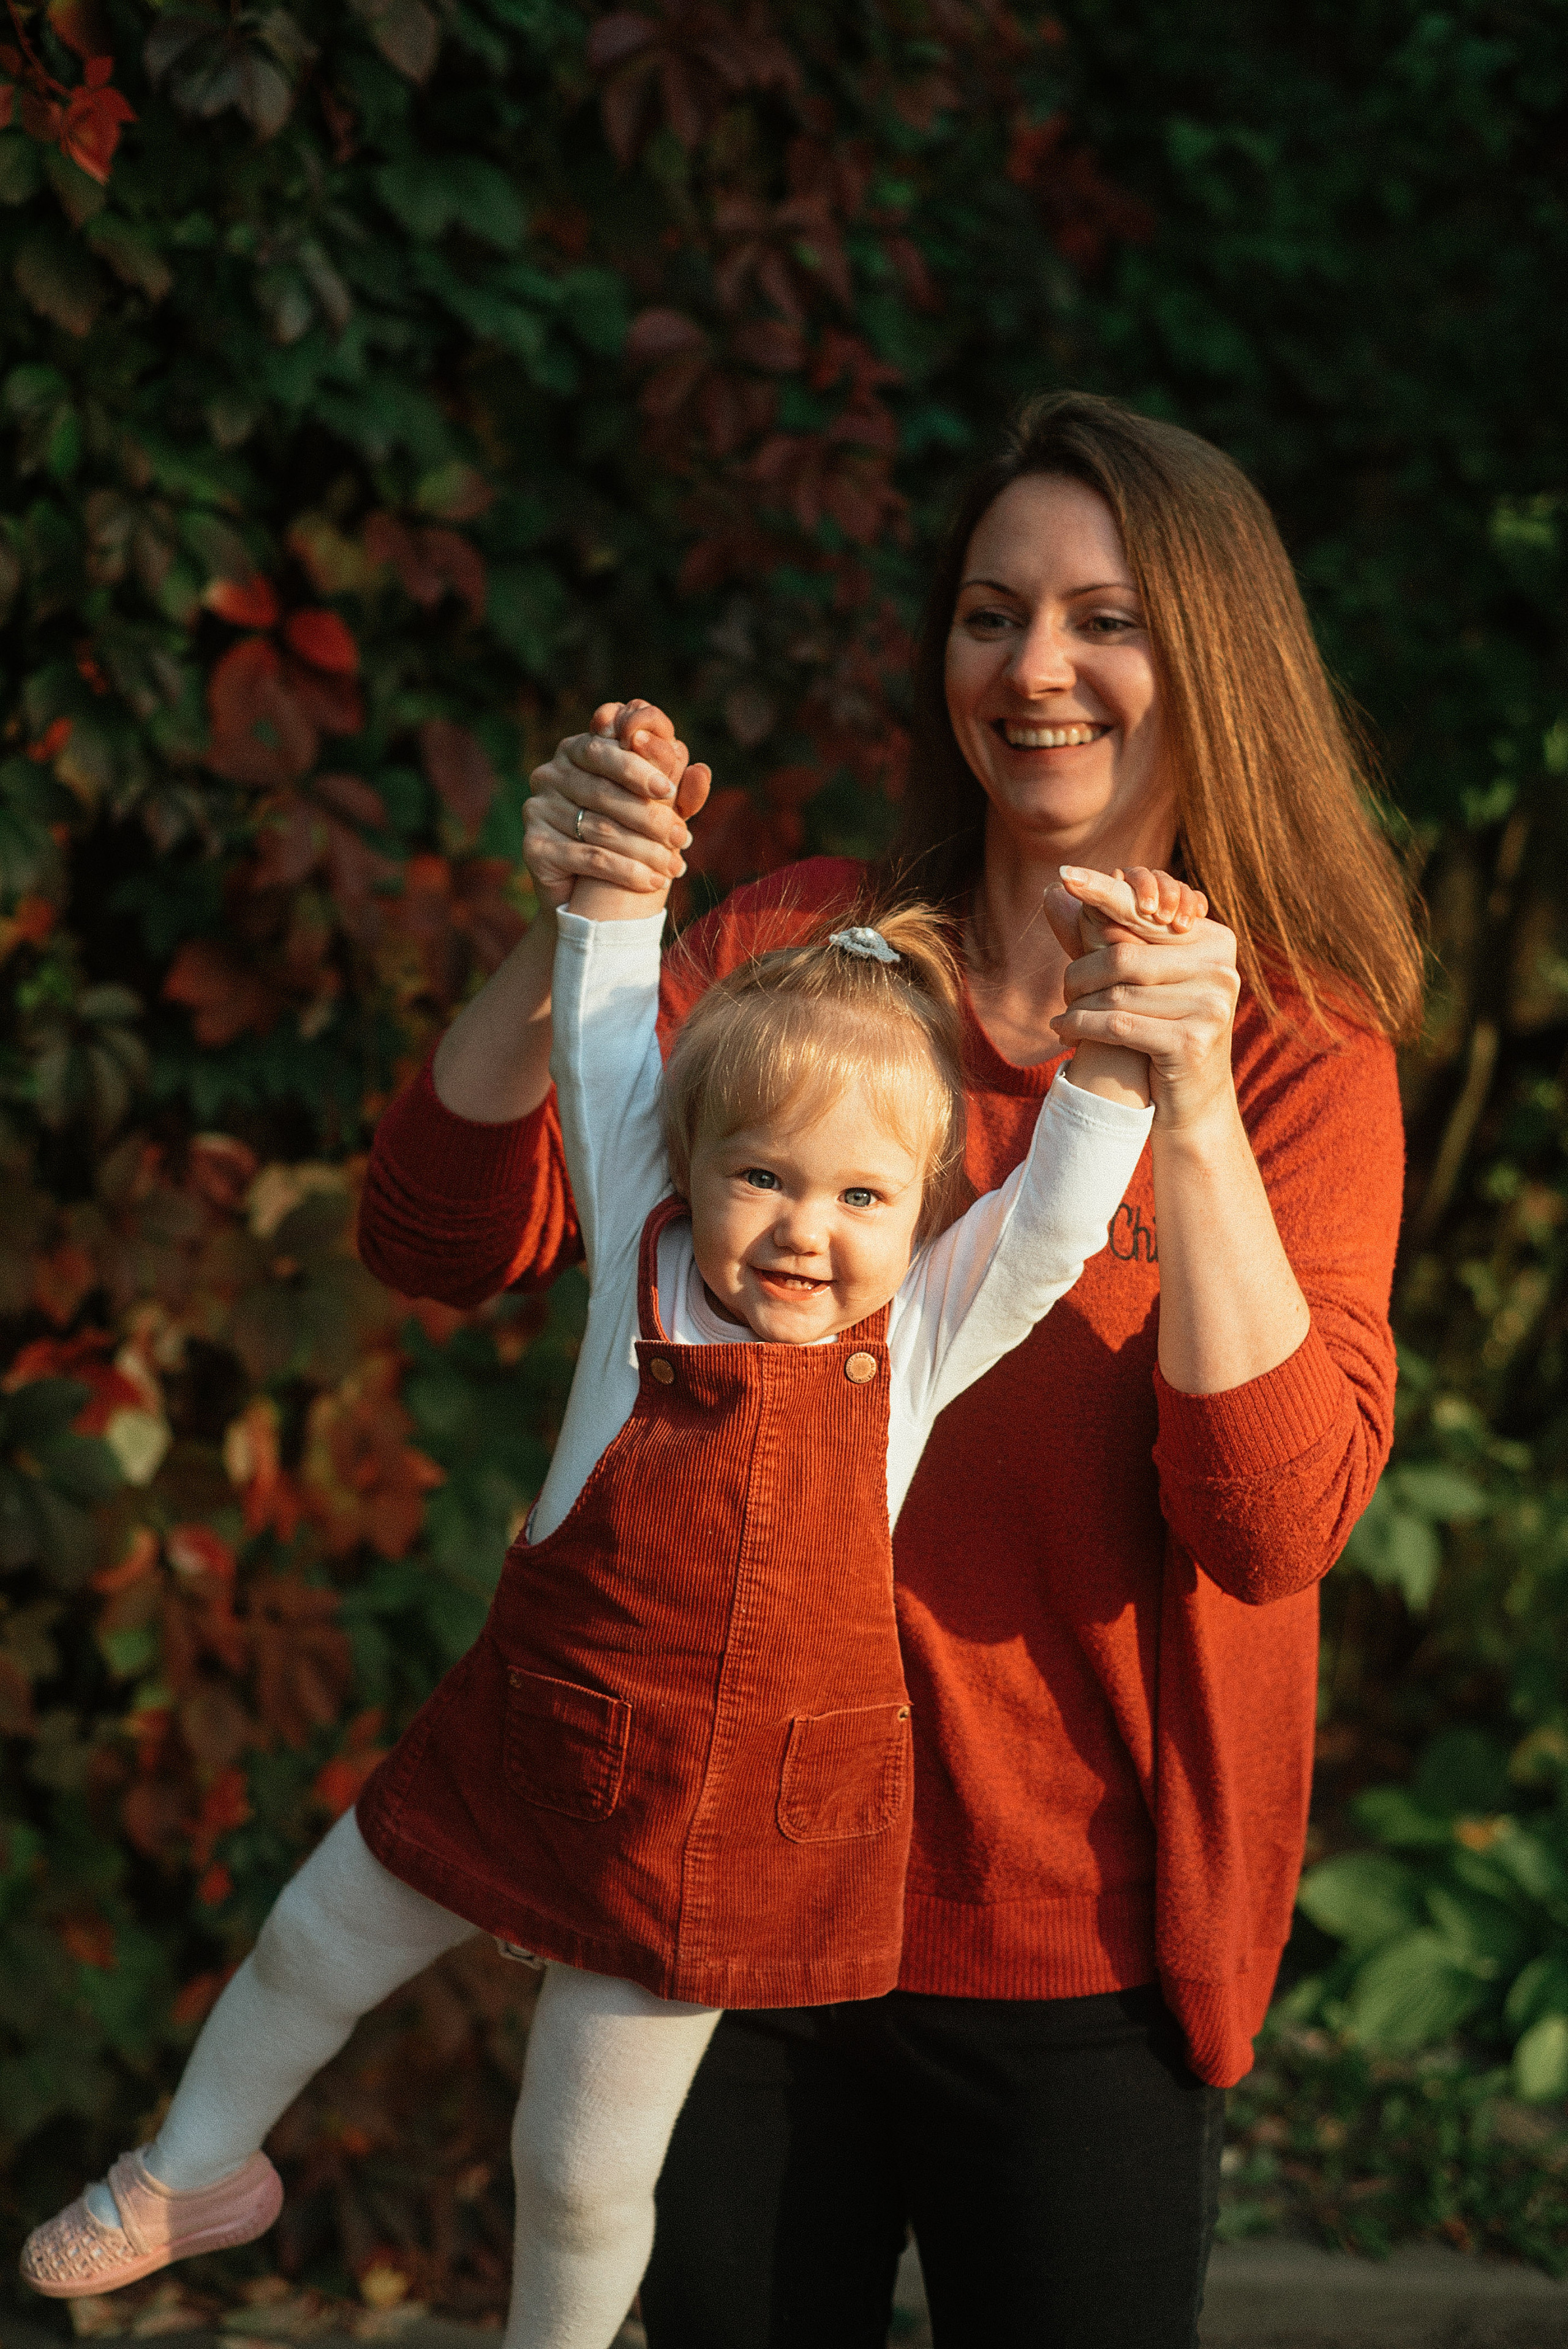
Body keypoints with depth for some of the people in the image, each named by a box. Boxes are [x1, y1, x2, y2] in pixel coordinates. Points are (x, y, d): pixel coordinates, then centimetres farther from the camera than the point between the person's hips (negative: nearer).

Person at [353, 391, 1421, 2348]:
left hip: (1073, 1956, -1)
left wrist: (1192, 1113, -27)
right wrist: (570, 937, -21)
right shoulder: (791, 955, 0)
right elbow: (439, 1239, -6)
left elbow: (1280, 1525, -17)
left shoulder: (1302, 1058, -5)